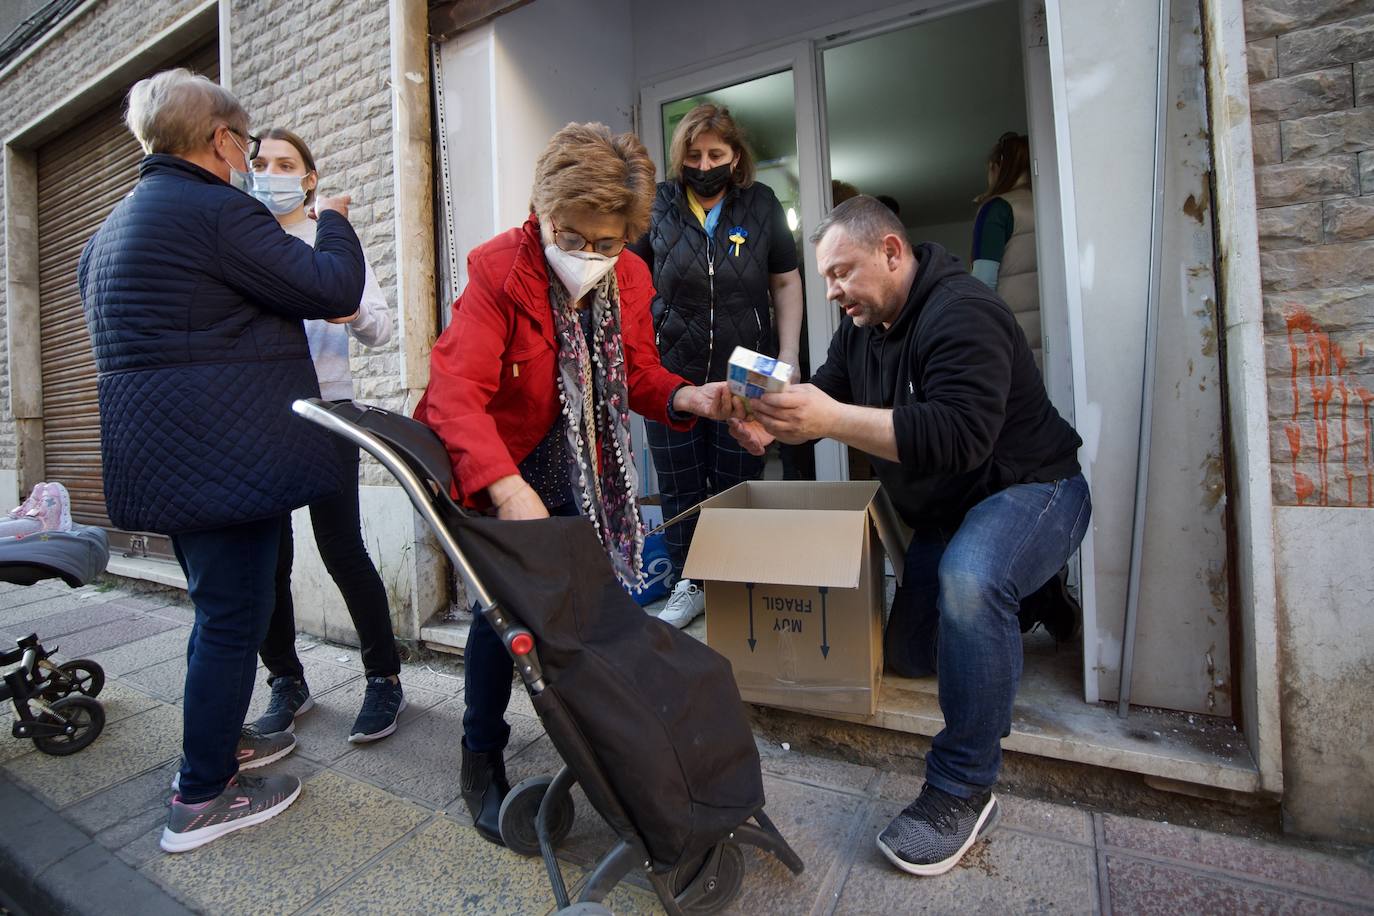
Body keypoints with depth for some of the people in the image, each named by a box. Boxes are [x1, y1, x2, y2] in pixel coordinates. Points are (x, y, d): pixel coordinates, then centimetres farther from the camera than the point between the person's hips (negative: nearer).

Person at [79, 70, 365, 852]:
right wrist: (335, 221, 3)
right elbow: (334, 290, -15)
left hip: (163, 454, 10)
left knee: (220, 604, 21)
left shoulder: (117, 224, 20)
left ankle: (219, 739, 37)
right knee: (233, 613, 0)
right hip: (224, 454, -10)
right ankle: (201, 800, 14)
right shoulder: (216, 210, -13)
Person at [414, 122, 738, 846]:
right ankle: (482, 758, 27)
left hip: (585, 480, 5)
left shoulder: (630, 279, -3)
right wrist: (507, 487, -47)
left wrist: (686, 398, -17)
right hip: (500, 479, -4)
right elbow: (455, 391, -31)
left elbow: (637, 374, 6)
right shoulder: (498, 270, -19)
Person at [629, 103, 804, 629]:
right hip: (670, 373, 1)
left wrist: (788, 356, -1)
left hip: (744, 376, 0)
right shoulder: (656, 205, 4)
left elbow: (785, 281, 9)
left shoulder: (761, 204, 6)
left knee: (738, 486, 7)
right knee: (679, 488, 7)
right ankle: (688, 585, 23)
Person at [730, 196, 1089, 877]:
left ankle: (963, 788, -21)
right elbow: (822, 401, -1)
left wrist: (832, 419, -45)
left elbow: (960, 435, -38)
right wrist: (771, 427, -23)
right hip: (942, 512, 8)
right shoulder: (861, 326, 3)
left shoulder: (959, 313, -24)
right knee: (908, 644, 6)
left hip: (1029, 488, -8)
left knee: (967, 583, -38)